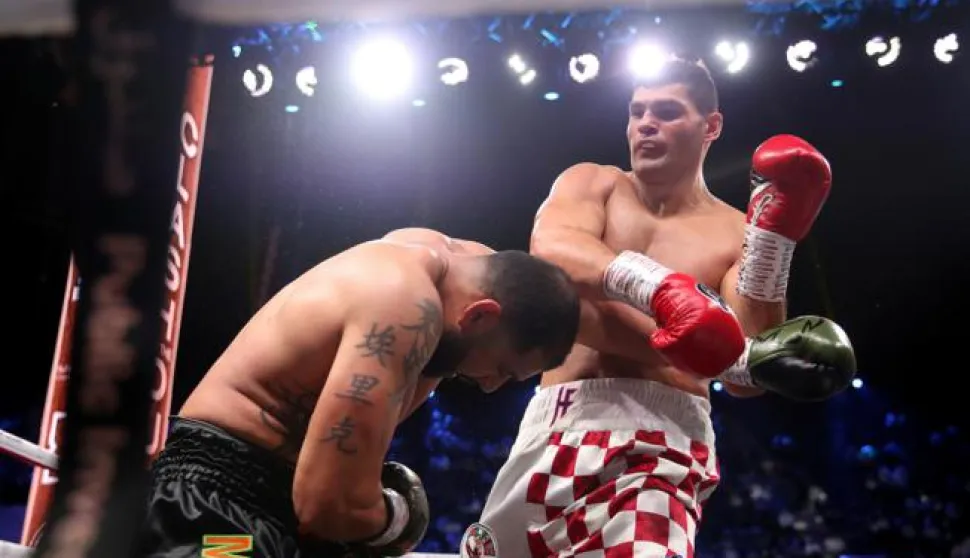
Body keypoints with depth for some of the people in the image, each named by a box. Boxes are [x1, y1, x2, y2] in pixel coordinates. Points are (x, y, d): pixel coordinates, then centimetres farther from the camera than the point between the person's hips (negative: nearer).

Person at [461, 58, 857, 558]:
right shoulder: (590, 184, 11)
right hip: (553, 425, 3)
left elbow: (747, 381, -6)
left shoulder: (739, 235, 7)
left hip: (661, 439, -2)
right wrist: (658, 285, -31)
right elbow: (550, 251, -14)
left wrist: (773, 242, -15)